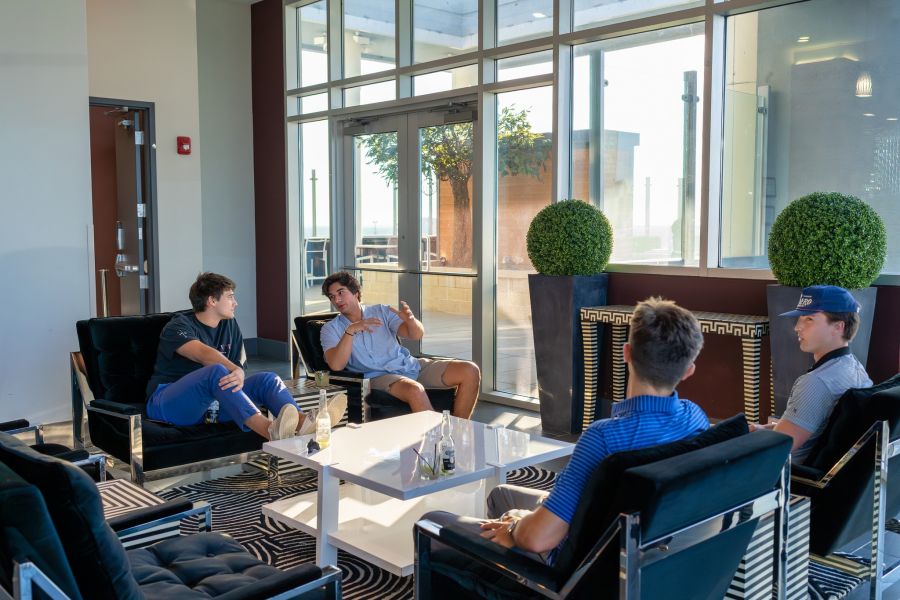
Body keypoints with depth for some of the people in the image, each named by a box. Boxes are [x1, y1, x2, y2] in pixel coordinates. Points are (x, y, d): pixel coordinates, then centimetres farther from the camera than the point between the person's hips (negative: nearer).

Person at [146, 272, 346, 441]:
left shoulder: (230, 326, 14)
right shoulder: (178, 326, -7)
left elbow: (237, 364, 6)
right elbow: (204, 354, -29)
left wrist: (239, 375, -18)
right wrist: (236, 371, -45)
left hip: (211, 404, 6)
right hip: (168, 402, -6)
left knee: (268, 379, -14)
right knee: (216, 371, -36)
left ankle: (303, 422, -45)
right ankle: (270, 430, -56)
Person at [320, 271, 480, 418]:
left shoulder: (381, 311, 11)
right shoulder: (331, 329, 4)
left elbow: (417, 335, 0)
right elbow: (336, 365, -14)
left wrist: (410, 320, -24)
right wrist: (351, 331, -24)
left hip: (410, 365, 5)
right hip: (378, 376, -5)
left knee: (470, 371, -11)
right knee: (415, 390, -39)